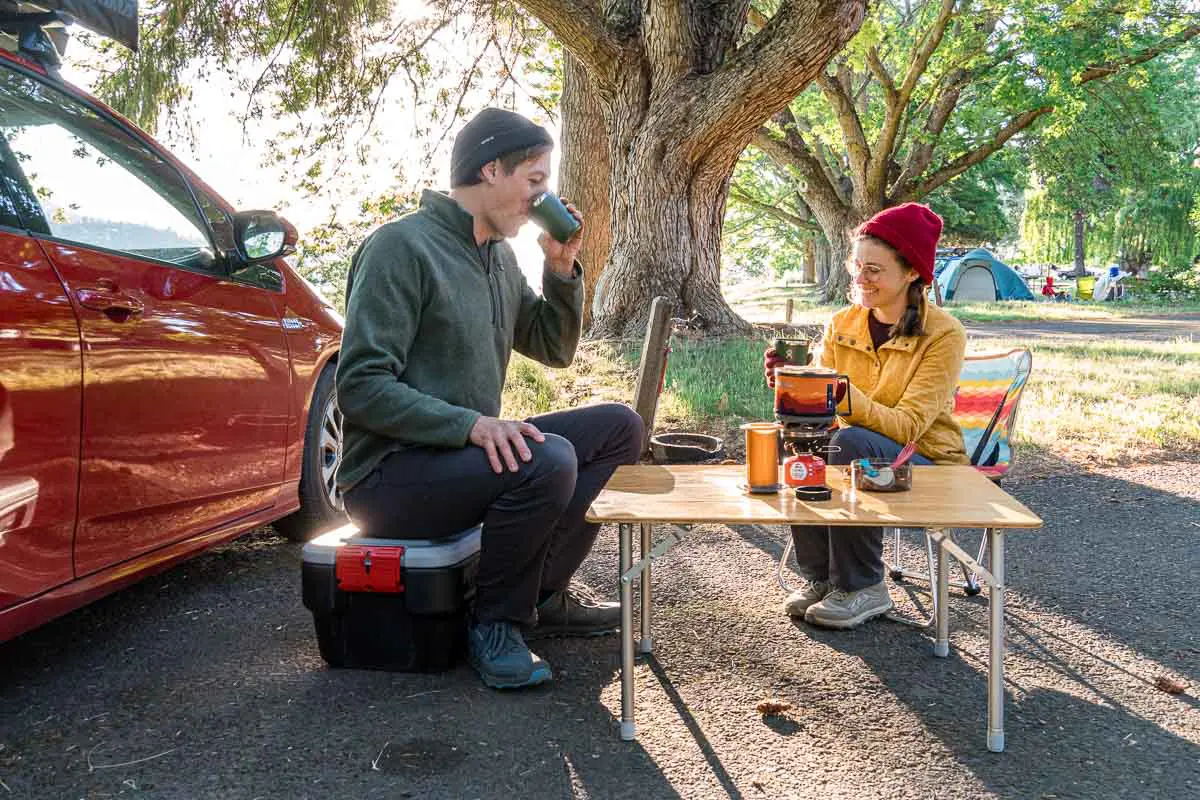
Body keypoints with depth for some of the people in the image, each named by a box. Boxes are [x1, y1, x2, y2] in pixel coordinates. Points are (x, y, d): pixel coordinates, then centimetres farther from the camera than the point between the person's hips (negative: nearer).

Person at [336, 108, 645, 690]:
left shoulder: (499, 256, 12)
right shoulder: (401, 247, -15)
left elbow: (555, 351, 18)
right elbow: (360, 386, -22)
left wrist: (562, 269, 3)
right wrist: (470, 423, -32)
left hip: (463, 451, 9)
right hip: (388, 476, -9)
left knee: (619, 428, 2)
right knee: (547, 460, -32)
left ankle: (545, 593, 5)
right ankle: (495, 624, -9)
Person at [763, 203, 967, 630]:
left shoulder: (943, 334, -13)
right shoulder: (842, 325, 1)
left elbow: (907, 426, -23)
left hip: (927, 465, -4)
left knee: (851, 441, -33)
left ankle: (861, 588, -18)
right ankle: (818, 576, -8)